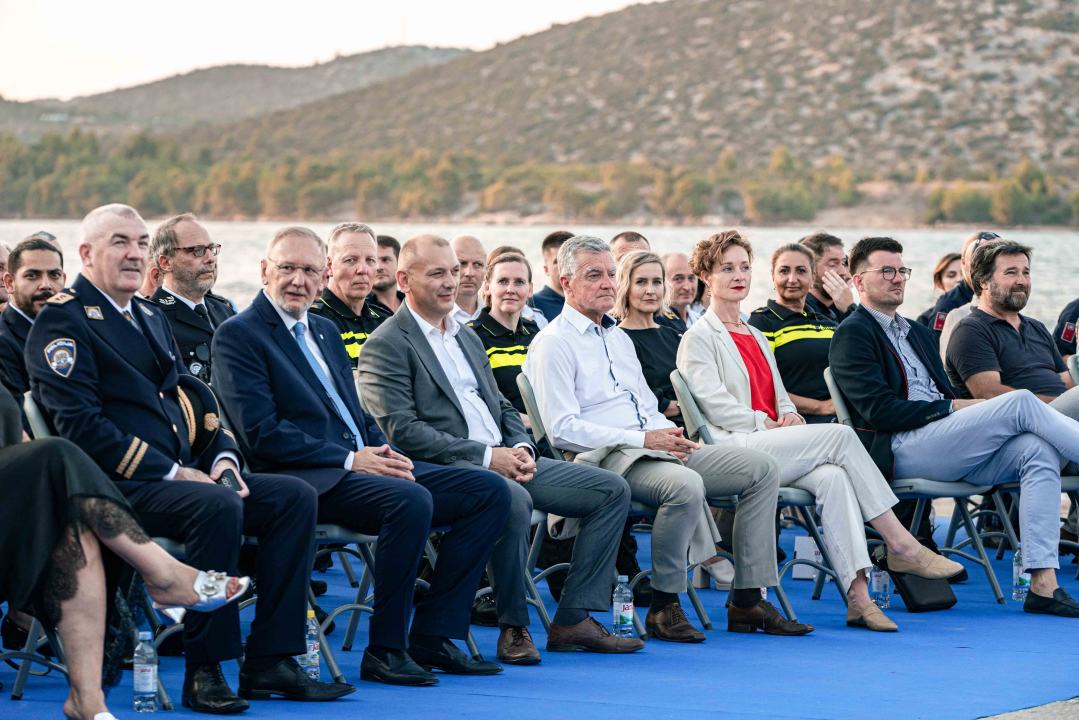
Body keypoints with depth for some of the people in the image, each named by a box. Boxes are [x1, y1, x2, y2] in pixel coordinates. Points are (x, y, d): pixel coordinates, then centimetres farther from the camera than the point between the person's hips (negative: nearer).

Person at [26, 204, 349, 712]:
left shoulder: (152, 318, 24)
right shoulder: (62, 321, -5)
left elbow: (190, 398, 23)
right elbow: (80, 425, -15)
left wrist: (223, 458, 1)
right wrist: (171, 473, -18)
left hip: (181, 475, 9)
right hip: (115, 488, -9)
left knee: (294, 496, -8)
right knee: (217, 507, -34)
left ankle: (269, 662, -11)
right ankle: (204, 671, -25)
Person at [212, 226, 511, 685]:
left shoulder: (325, 332, 24)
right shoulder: (239, 335, -3)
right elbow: (261, 434, -13)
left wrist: (382, 452, 1)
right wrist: (348, 459, -17)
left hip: (363, 464, 9)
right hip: (304, 480, -9)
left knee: (490, 492, -4)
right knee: (411, 500, -35)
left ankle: (432, 635, -6)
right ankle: (385, 649, -21)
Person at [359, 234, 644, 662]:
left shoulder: (467, 337, 24)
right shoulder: (387, 346, -4)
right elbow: (402, 431, -14)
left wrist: (521, 448, 0)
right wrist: (485, 456, -18)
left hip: (502, 461, 9)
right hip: (443, 468, -8)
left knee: (612, 490, -2)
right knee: (512, 499, -39)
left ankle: (573, 620, -4)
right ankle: (513, 628, -22)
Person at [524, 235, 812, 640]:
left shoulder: (619, 338, 25)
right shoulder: (553, 344, -4)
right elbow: (563, 429, -14)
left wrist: (670, 434, 4)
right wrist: (642, 439, -17)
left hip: (654, 448, 9)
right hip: (607, 458, -9)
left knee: (762, 470, -1)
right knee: (686, 484, -37)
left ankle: (746, 602, -3)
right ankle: (663, 606, -22)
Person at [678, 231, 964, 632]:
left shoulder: (756, 338, 30)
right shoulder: (699, 339, 5)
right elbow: (714, 403, -6)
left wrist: (789, 415, 4)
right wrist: (767, 423, -12)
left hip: (774, 449, 6)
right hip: (734, 449, -6)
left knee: (832, 476, -28)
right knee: (841, 436, -24)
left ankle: (857, 594, -40)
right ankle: (901, 545, -22)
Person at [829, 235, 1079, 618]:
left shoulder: (918, 333, 30)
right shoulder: (853, 334, 3)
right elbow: (880, 411, -9)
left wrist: (970, 408, 2)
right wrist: (952, 408, -9)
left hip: (946, 448, 8)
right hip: (899, 451, -8)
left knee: (1038, 450, -20)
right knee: (1020, 402, -22)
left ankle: (1043, 585, -29)